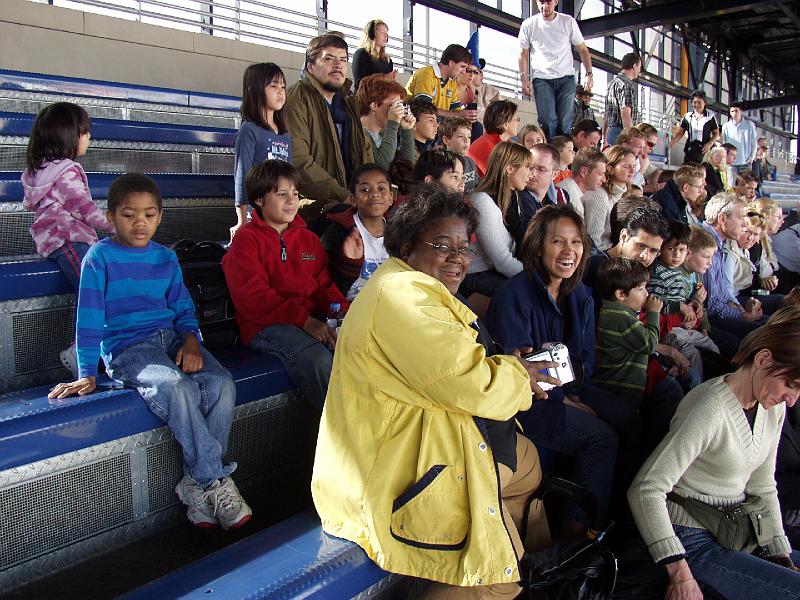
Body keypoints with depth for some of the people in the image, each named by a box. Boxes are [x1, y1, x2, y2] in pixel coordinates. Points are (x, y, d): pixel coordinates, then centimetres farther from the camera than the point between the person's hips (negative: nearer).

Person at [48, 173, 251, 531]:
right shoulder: (100, 256, 3)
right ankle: (216, 481, -22)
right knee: (177, 388, -35)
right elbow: (89, 318, -1)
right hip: (127, 348, -5)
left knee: (221, 383, -24)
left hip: (172, 338, 5)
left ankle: (196, 484, -14)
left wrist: (191, 341, -5)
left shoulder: (166, 258, 17)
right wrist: (87, 374, -8)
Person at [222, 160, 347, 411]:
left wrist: (341, 311, -7)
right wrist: (304, 320, -20)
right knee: (316, 357, -35)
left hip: (314, 321, 5)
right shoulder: (246, 239, 5)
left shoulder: (308, 239, 23)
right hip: (265, 325, -5)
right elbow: (252, 298, -9)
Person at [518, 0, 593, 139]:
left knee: (565, 122, -4)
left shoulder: (568, 22, 3)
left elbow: (582, 50, 9)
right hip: (541, 79, -1)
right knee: (547, 121, -15)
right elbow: (523, 54, 8)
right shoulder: (528, 25, 3)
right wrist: (524, 80, -4)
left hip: (566, 78, 1)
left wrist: (589, 74, 0)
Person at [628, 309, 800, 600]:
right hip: (696, 543, -9)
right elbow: (646, 490, -27)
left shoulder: (773, 407, 3)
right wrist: (680, 574, -26)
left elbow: (762, 486, 11)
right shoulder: (711, 410, -25)